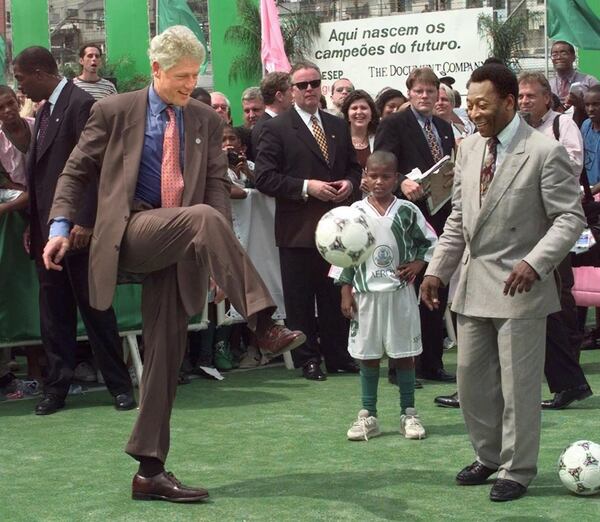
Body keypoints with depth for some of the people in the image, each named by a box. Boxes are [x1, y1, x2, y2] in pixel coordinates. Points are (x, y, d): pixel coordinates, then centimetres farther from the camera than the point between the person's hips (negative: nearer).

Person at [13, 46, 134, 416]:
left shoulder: (81, 104, -11)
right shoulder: (45, 111, 17)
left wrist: (85, 222, -21)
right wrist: (33, 225, 14)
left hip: (77, 228, -8)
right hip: (48, 229, 8)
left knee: (95, 307, -1)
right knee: (54, 312, 8)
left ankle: (120, 385, 9)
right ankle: (57, 386, 14)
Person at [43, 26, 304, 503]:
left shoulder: (207, 121, 12)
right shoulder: (114, 111, 4)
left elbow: (217, 183, 8)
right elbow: (76, 171, 7)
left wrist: (223, 249, -8)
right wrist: (61, 226, -6)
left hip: (177, 248, 4)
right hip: (132, 234, -4)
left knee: (166, 353, 1)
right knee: (204, 216, -33)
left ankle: (151, 470, 7)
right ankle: (264, 324, -39)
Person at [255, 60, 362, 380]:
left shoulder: (338, 126, 13)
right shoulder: (276, 129, -4)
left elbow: (354, 166, 20)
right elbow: (264, 178, -11)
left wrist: (350, 183, -3)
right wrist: (306, 187, -18)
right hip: (298, 230, -5)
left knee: (335, 295, 11)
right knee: (300, 299, 2)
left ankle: (338, 357, 20)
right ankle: (308, 359, 12)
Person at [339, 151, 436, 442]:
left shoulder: (407, 211, -2)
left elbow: (430, 241, 9)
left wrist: (418, 264, -8)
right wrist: (346, 292, 0)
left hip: (400, 292, 0)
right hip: (366, 293, 1)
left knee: (404, 354, 5)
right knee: (368, 355, 6)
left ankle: (408, 413, 14)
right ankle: (368, 415, 14)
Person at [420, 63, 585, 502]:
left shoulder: (545, 152, -12)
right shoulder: (469, 149, 8)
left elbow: (570, 217, -13)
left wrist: (535, 263, -25)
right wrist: (437, 270, 8)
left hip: (518, 286, -6)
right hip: (473, 285, 7)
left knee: (518, 384, 1)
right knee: (472, 380, 14)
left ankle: (517, 470, 15)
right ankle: (488, 457, 31)